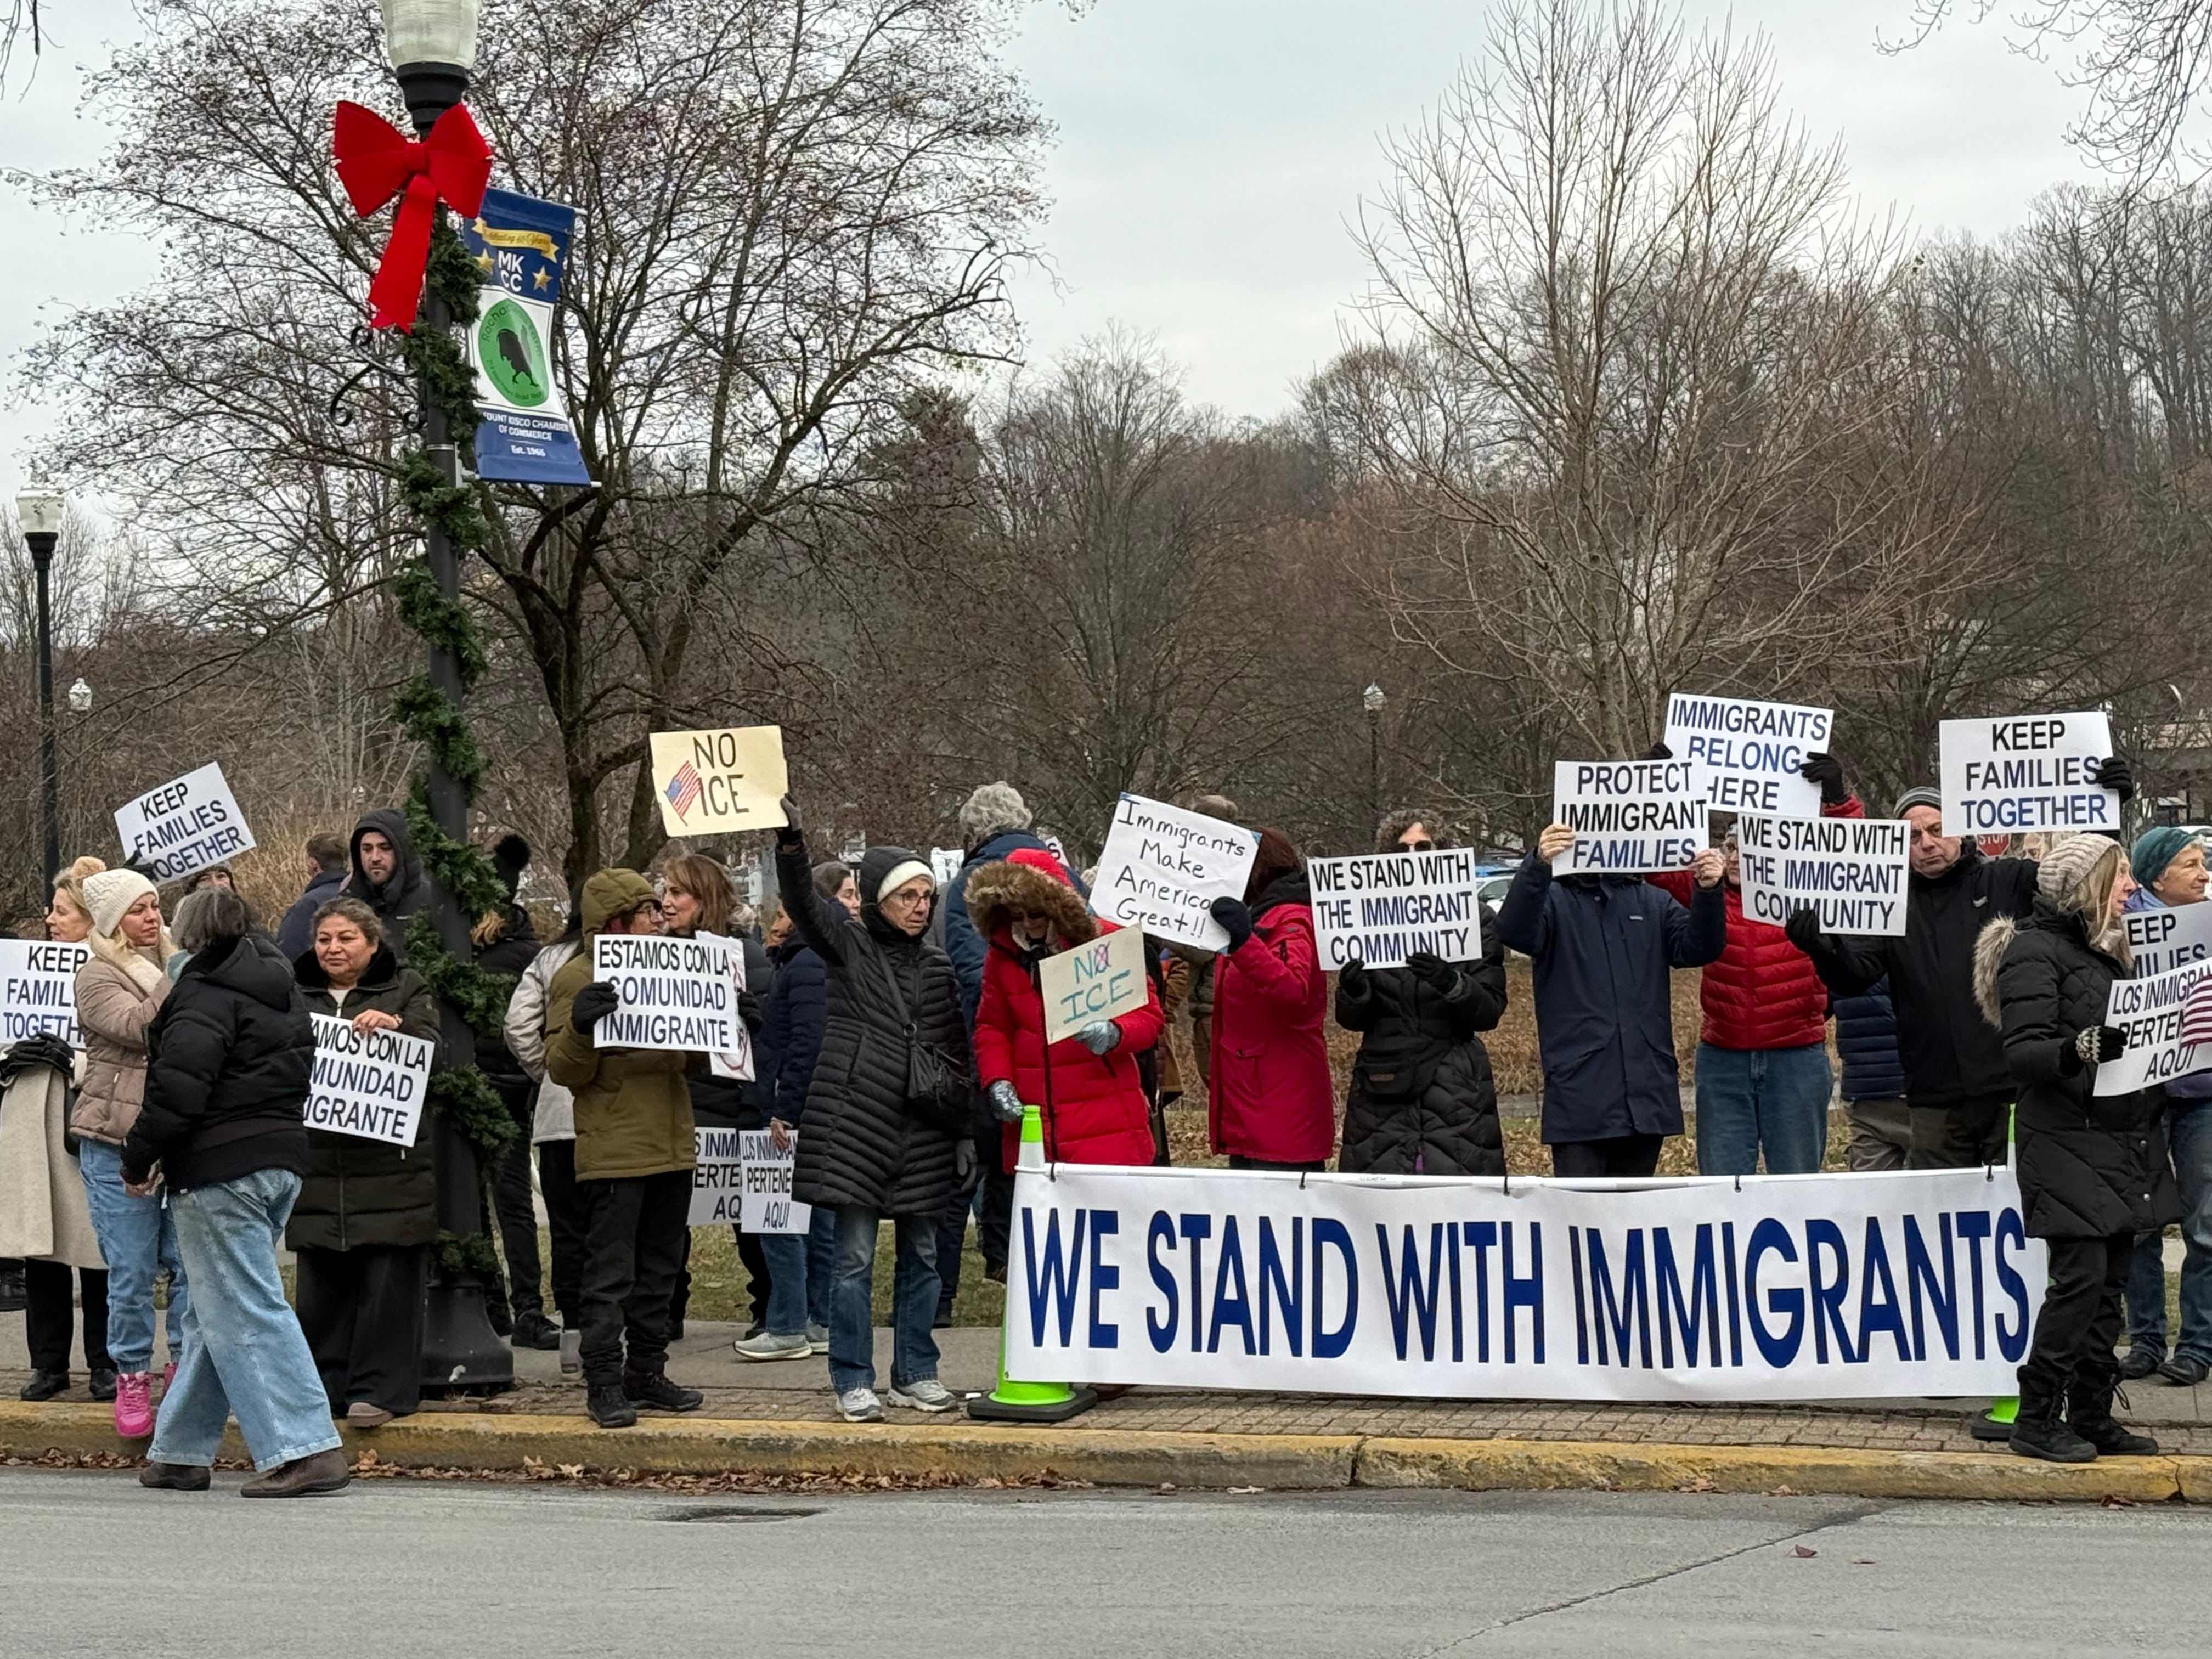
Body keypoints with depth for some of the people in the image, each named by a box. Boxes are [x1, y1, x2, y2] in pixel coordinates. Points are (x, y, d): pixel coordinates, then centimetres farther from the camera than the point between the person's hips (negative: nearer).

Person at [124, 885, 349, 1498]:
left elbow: (177, 1090, -20)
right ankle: (180, 1452, 21)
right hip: (283, 1154, 9)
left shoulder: (204, 994, -12)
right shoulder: (281, 989, 16)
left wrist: (139, 1159, -8)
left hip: (219, 1171, -9)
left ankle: (304, 1449, -15)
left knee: (244, 1313, -8)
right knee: (213, 1313, 16)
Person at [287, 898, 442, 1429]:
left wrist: (396, 1026, -24)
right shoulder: (297, 996, 16)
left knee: (387, 1280, -4)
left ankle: (381, 1388, 1)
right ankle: (327, 1385, 12)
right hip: (318, 1161, 3)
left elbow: (430, 1056, -6)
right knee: (322, 1283, 5)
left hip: (388, 1161, -3)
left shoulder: (406, 991, 7)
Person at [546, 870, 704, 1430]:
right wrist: (579, 1027, -30)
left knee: (660, 1268, 13)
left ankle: (647, 1371, 21)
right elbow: (564, 1070, -12)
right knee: (610, 1272, -6)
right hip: (613, 1149, -8)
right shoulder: (577, 978, -6)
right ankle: (604, 1381, -3)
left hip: (671, 1147, 8)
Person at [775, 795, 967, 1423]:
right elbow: (803, 901, -15)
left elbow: (958, 1058, 16)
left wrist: (963, 1131, 13)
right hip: (856, 1124, -4)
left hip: (922, 1132, 4)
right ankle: (853, 1382, 4)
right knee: (855, 1258, -2)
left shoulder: (938, 967, 13)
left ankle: (916, 1374, 19)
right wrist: (791, 841, -32)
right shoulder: (847, 946, 3)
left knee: (921, 1255, 8)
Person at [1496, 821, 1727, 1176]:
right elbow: (1515, 932, -16)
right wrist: (1538, 866, -33)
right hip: (1580, 1095, -4)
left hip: (1648, 1091, 4)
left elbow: (1698, 948, 3)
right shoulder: (1553, 899, 4)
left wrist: (1708, 893, -17)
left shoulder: (1654, 903, 16)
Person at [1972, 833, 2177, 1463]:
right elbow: (2023, 1052, -18)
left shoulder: (2104, 948, 18)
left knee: (2110, 1279, 7)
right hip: (2068, 1142, -8)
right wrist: (2079, 1050, -35)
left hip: (2123, 1140, 8)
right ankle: (2037, 1417, -4)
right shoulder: (2035, 950, -9)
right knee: (2080, 1276, -12)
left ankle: (2092, 1415, 13)